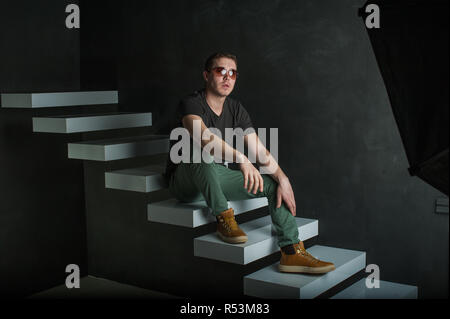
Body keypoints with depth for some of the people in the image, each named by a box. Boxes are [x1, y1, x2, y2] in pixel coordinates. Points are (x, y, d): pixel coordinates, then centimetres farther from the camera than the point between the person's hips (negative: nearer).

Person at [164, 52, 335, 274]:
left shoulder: (236, 110, 4)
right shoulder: (191, 104, -17)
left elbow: (259, 150, -3)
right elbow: (204, 137, -39)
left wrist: (283, 180, -17)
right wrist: (241, 159, -53)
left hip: (217, 179, 6)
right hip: (185, 181, -6)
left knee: (274, 184, -10)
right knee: (203, 156, -39)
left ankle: (292, 252, -16)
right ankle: (224, 219, -27)